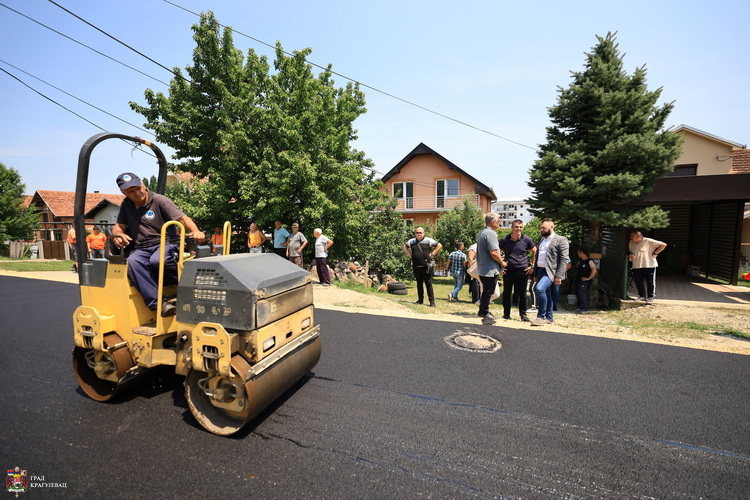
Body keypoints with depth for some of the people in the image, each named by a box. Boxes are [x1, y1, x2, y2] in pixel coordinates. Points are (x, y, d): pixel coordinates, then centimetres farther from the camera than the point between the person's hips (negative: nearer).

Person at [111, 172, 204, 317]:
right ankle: (158, 302, -36)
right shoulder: (126, 204, 16)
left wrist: (195, 231, -32)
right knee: (132, 262, -32)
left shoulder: (159, 200, -1)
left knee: (157, 260, -39)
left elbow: (182, 218, -11)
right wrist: (117, 234, -9)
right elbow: (119, 226, 18)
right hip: (141, 249, 4)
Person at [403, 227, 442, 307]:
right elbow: (405, 246, 28)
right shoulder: (412, 241, 11)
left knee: (428, 284, -3)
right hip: (416, 267, 4)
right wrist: (409, 254, 14)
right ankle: (420, 300, 23)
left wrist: (432, 254, -3)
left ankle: (432, 301, 2)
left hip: (426, 267, -4)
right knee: (419, 284, 13)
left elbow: (439, 245, 4)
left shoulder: (428, 240, -1)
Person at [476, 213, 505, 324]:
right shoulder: (491, 233, -18)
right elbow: (494, 253, -24)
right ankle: (485, 315, 7)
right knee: (488, 292, -1)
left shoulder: (482, 232, 14)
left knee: (486, 291, 19)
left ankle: (483, 311, 29)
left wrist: (499, 258, 22)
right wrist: (502, 262, -8)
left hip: (482, 268, 10)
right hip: (490, 269, -10)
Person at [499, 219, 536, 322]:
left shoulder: (526, 240, 1)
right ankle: (506, 314, 17)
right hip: (508, 270, 1)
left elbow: (535, 252, 13)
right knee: (507, 292, 6)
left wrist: (532, 266, 7)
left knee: (522, 294, 5)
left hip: (523, 271, 0)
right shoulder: (505, 240, 1)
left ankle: (523, 314, 16)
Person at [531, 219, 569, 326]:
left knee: (540, 288, -25)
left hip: (551, 271, -8)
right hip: (540, 271, 8)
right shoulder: (541, 240, 20)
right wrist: (535, 274, 17)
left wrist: (559, 276, -19)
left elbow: (564, 259, -11)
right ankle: (548, 318, 22)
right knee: (546, 295, 12)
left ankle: (541, 316, -16)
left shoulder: (561, 240, -4)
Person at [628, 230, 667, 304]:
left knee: (651, 282, 5)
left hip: (649, 265, -4)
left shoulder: (648, 241, -8)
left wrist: (654, 253, -9)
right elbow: (629, 250, 25)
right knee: (638, 282, 4)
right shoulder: (631, 243, 8)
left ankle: (650, 297, 17)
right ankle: (642, 296, 19)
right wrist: (631, 254, 2)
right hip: (637, 266, 4)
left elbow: (663, 245, -7)